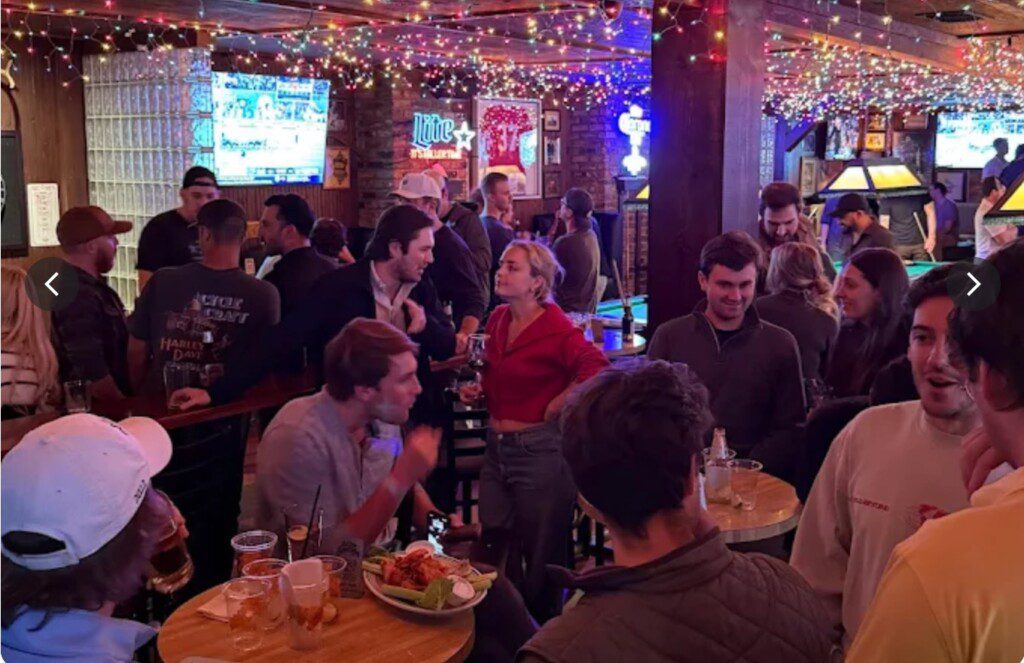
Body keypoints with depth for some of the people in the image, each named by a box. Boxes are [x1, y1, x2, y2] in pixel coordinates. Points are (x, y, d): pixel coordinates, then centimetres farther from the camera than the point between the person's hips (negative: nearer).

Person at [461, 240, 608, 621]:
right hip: (496, 448, 7)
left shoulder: (556, 329, -15)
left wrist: (554, 408, -21)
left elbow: (597, 370, -31)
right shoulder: (497, 320, 7)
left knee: (542, 557, 8)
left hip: (540, 450, -7)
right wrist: (478, 391, 5)